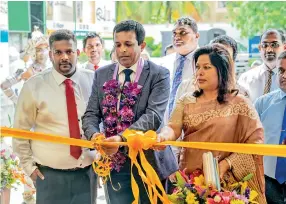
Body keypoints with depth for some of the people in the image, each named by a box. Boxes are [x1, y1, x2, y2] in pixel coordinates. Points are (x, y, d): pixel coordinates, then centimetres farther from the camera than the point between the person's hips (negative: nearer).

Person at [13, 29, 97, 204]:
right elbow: (21, 130, 2)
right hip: (50, 174, -2)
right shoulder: (34, 86, -5)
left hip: (87, 171, 2)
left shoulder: (93, 80, 0)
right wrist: (29, 165, 0)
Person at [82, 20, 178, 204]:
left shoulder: (158, 75, -5)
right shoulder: (102, 75, 8)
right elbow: (91, 114, 3)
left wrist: (122, 138, -31)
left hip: (149, 161, -3)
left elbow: (154, 115, -17)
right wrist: (94, 134, -20)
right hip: (115, 162, 3)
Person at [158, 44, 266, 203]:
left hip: (224, 180, -3)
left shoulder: (239, 104, -3)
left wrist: (228, 163, -19)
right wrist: (163, 136, -30)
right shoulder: (186, 101, 7)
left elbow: (255, 141, -8)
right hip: (189, 177, 3)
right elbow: (174, 127, -8)